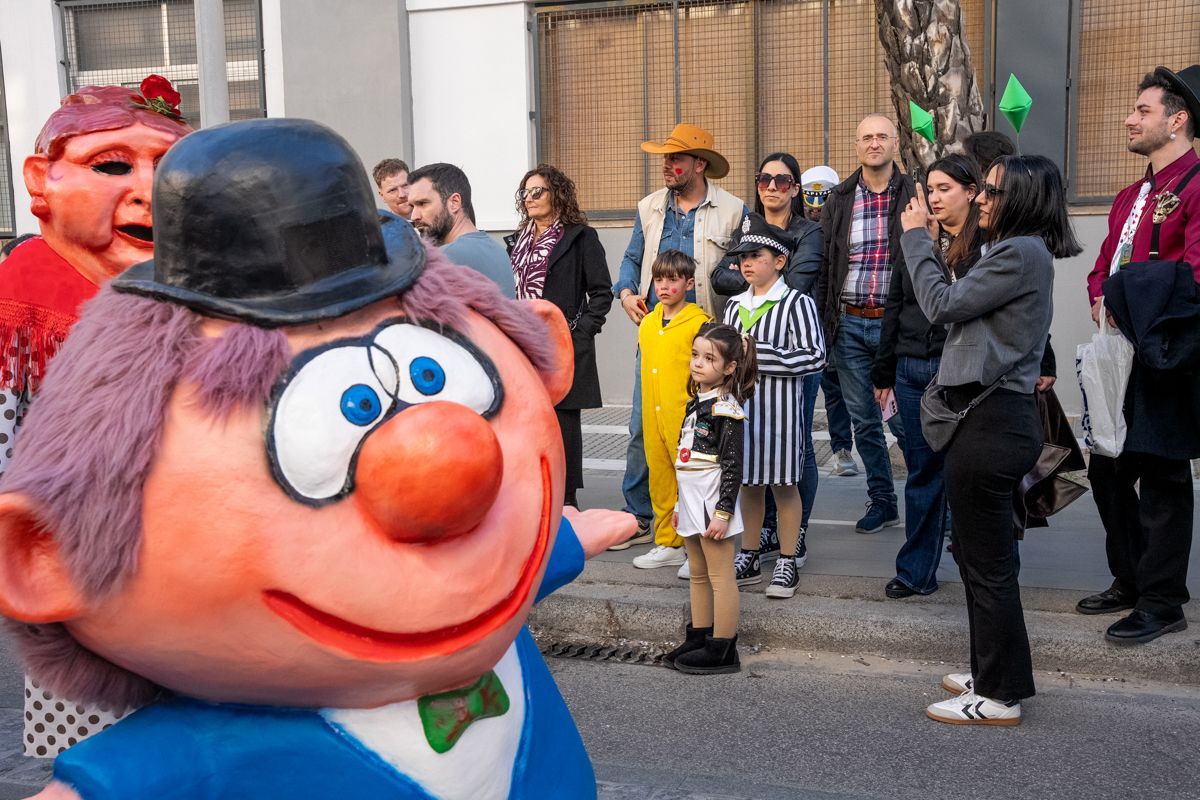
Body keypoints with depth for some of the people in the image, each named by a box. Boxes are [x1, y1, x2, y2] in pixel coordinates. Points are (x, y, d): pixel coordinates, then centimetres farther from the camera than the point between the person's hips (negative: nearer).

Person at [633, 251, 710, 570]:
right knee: (660, 481, 14)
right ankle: (668, 544, 26)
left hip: (687, 416, -7)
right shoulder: (647, 322, 12)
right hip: (653, 419, 7)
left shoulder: (699, 322, -9)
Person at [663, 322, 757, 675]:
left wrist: (723, 512, -19)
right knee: (698, 576, 16)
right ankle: (699, 638, 27)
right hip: (692, 501, 9)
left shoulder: (725, 408, -14)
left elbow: (733, 465, -17)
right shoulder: (696, 403, 12)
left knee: (720, 576, -1)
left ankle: (722, 650, 5)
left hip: (713, 503, -9)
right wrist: (680, 504, 20)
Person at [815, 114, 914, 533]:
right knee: (864, 421, 11)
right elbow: (825, 264, 9)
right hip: (848, 325, 4)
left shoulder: (913, 195, -1)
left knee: (905, 419, -2)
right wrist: (822, 321, 3)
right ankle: (882, 501, 24)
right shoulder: (839, 199, 8)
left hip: (895, 324, -4)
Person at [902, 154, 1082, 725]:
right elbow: (959, 305, 14)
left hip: (993, 425, -11)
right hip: (999, 416, 11)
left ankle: (1000, 697, 10)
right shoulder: (1024, 252, 16)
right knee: (978, 554, 19)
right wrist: (929, 245, 12)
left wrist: (916, 237, -3)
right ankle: (993, 674, 32)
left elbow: (941, 305, -14)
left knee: (987, 562, -2)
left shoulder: (1020, 254, -16)